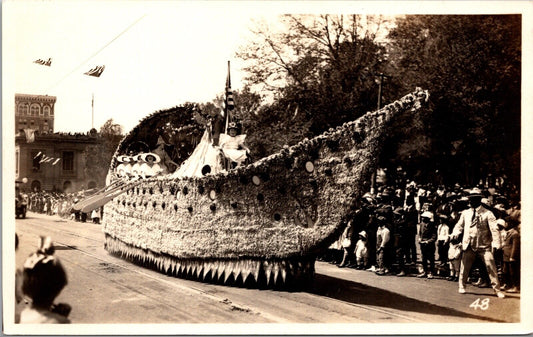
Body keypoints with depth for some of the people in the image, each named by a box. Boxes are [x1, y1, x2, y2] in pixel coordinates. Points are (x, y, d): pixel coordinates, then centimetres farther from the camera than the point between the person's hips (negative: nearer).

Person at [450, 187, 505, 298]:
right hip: (469, 246, 3)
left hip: (484, 246, -3)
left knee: (491, 267, -6)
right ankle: (462, 286, 27)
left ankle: (497, 289, 3)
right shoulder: (465, 213, 10)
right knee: (464, 267, 9)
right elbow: (459, 225, 14)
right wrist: (455, 234, -9)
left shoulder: (487, 213, -2)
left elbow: (494, 229, -8)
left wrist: (496, 244, -21)